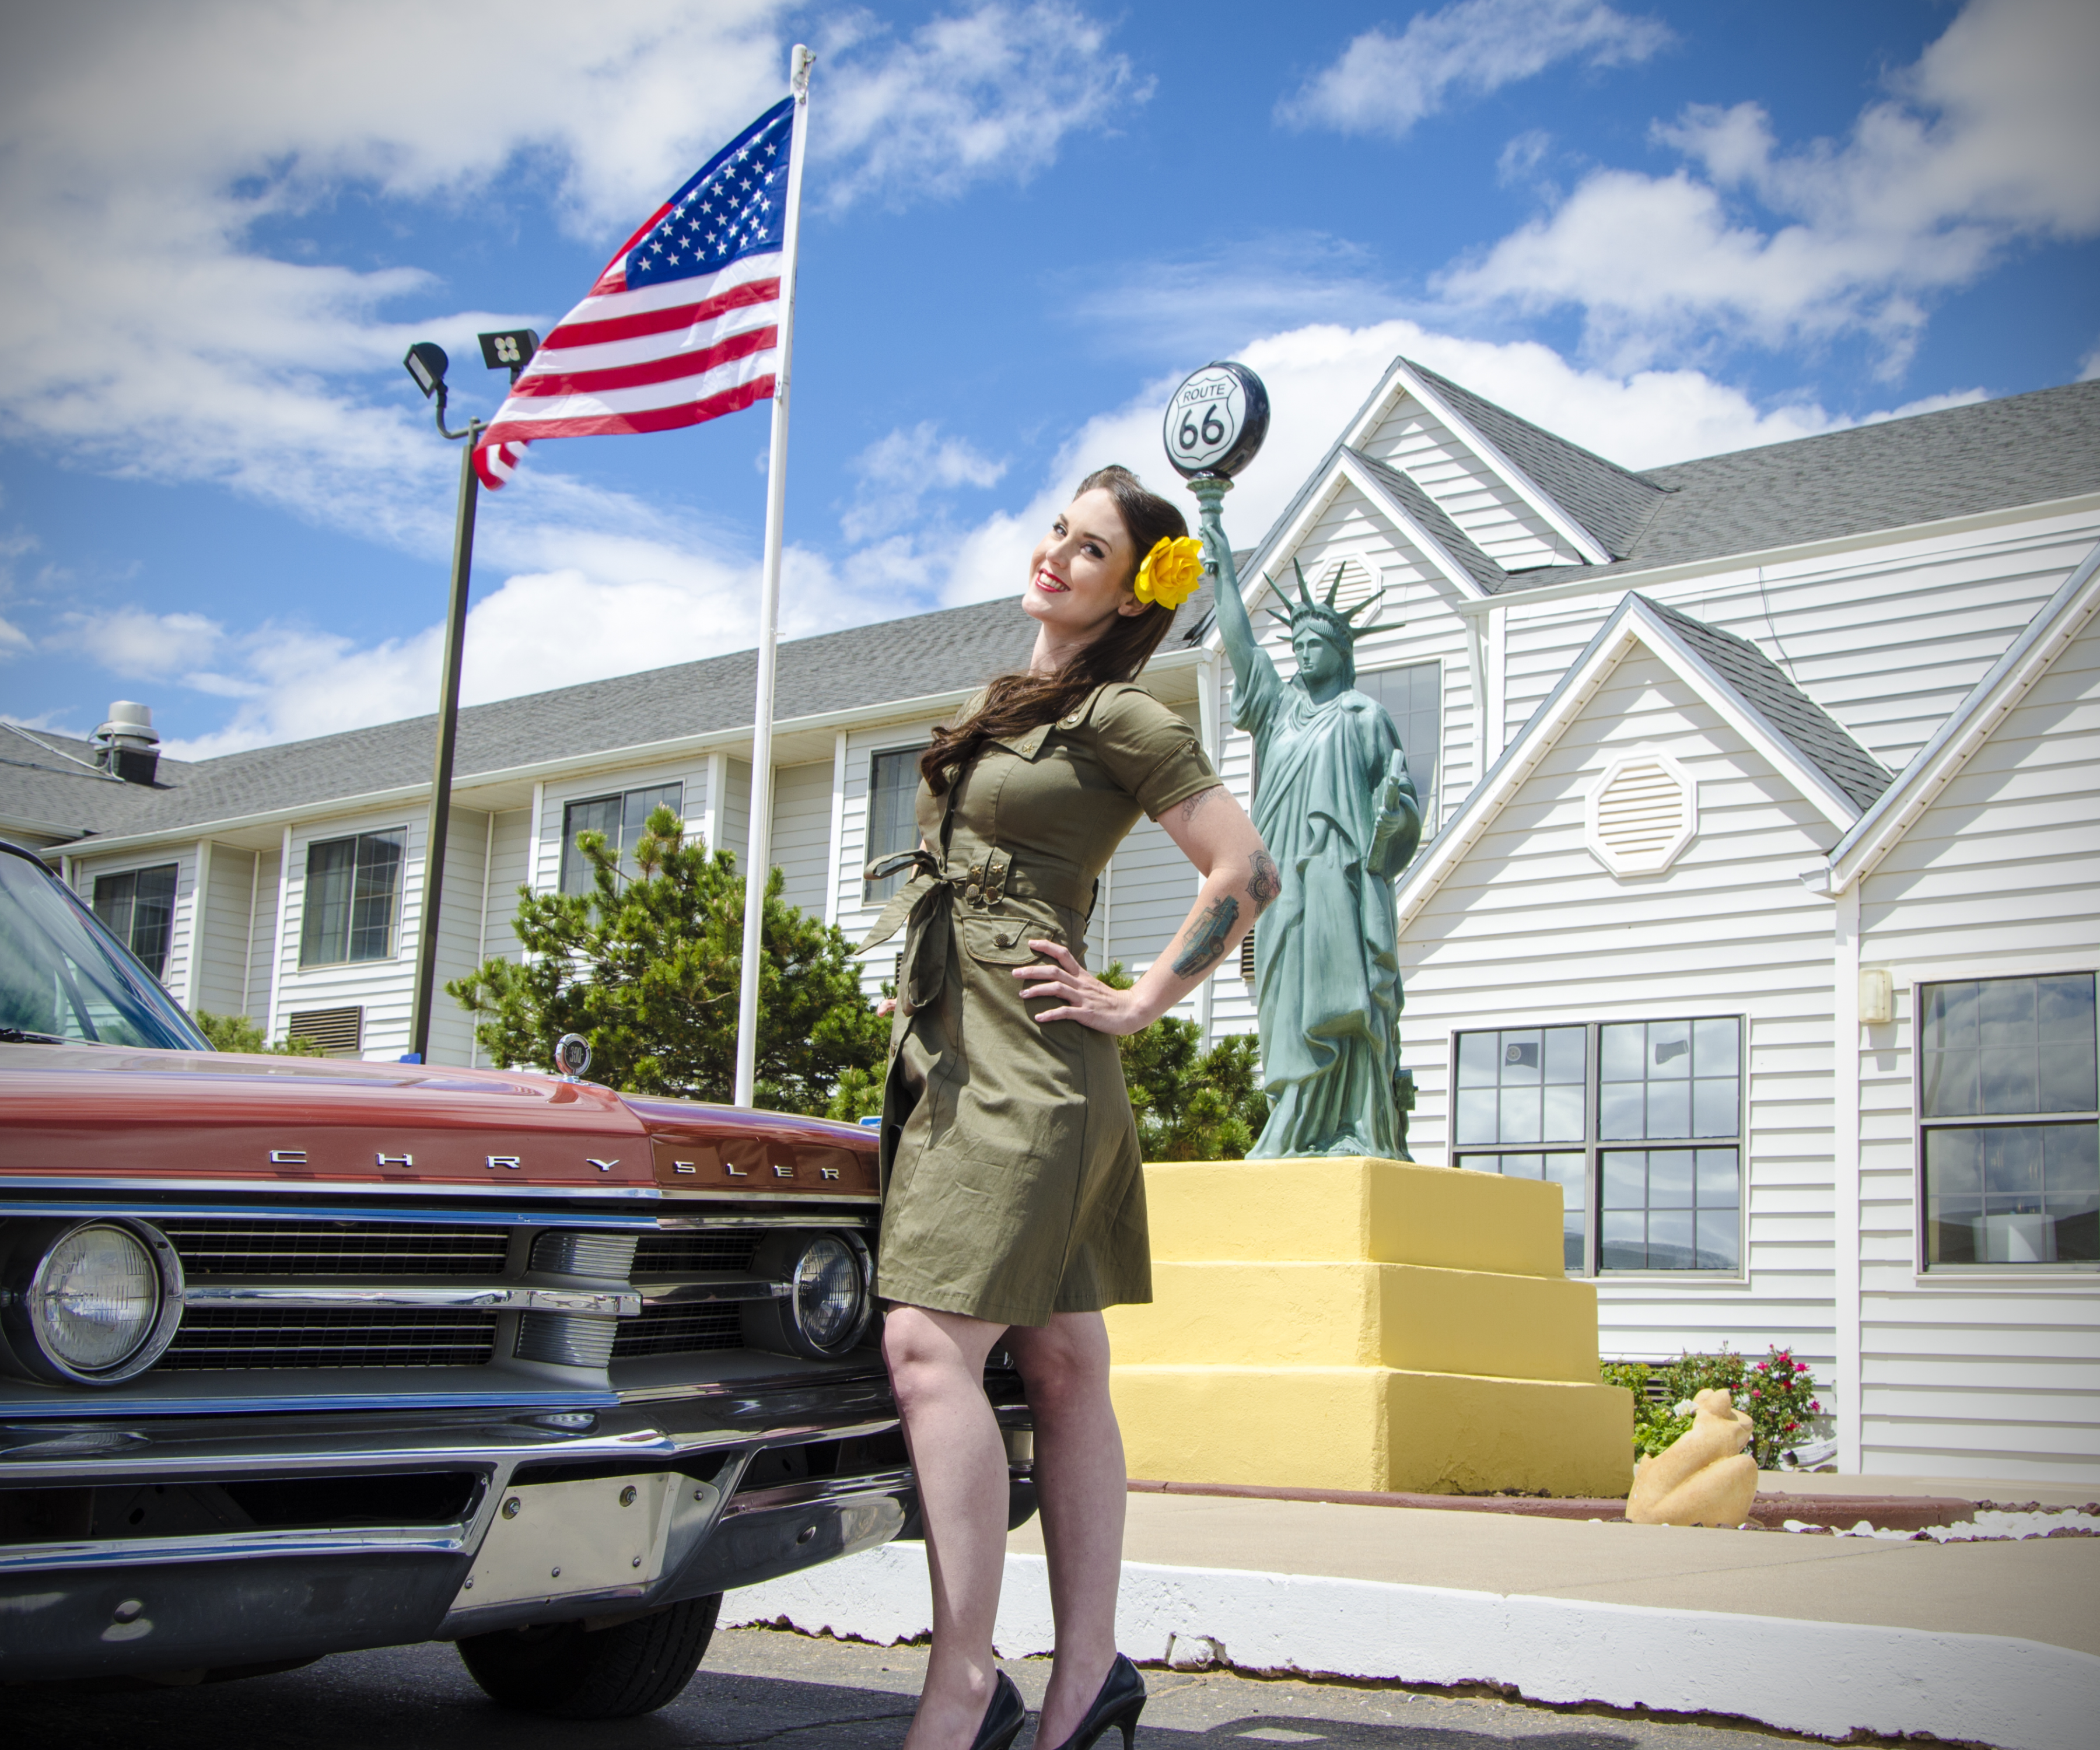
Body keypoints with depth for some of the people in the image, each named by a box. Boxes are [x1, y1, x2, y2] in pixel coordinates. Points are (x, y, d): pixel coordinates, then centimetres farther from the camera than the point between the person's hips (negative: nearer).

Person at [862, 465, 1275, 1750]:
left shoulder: (1119, 717, -6)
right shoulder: (1007, 702, 19)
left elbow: (1247, 873, -11)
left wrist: (1138, 1004, -10)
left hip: (1025, 1062, -8)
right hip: (949, 1052, 8)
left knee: (929, 1342, -18)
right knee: (1061, 1365, 7)